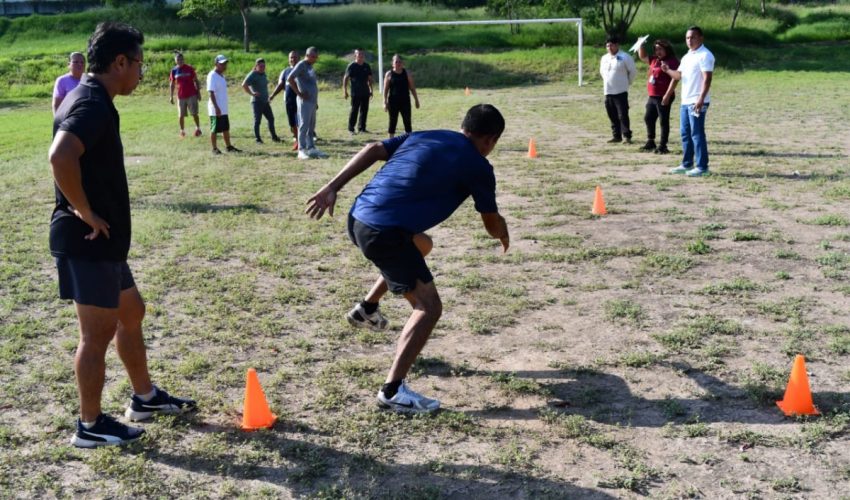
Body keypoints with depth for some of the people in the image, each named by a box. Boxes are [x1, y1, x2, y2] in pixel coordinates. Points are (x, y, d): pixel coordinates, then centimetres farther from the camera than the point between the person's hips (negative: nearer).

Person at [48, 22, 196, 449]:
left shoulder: (89, 99, 13)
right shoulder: (94, 105, -20)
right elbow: (61, 157, -37)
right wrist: (85, 214, -25)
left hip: (103, 240, 10)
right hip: (88, 242, -10)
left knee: (131, 314, 20)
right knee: (97, 333, 0)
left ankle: (145, 398, 34)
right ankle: (90, 426, 14)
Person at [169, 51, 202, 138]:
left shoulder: (189, 69, -2)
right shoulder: (174, 71, 3)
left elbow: (196, 81, 4)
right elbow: (172, 84, 10)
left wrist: (198, 92, 0)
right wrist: (171, 96, 7)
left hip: (192, 95, -2)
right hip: (181, 96, 2)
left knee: (194, 114, 1)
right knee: (181, 115, 5)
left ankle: (198, 128, 15)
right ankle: (182, 130, 18)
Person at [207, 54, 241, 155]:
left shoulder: (221, 75, 12)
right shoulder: (212, 76, -15)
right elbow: (211, 93, -21)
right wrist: (216, 107, -26)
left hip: (224, 109, 9)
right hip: (216, 109, -9)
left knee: (226, 128, 14)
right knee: (214, 129, 1)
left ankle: (229, 146, 22)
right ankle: (214, 148, 8)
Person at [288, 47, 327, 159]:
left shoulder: (310, 67, 18)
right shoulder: (301, 65, -9)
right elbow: (290, 79, -19)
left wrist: (316, 101, 19)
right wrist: (299, 93, -18)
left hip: (312, 101, 9)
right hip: (305, 101, -9)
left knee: (311, 126, 12)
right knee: (304, 125, -8)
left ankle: (311, 148, 17)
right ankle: (302, 150, -6)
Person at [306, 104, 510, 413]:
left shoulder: (423, 137, 19)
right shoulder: (477, 165, 3)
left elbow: (373, 150, 10)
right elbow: (492, 224, 13)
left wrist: (332, 188, 8)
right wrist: (503, 234, 36)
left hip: (358, 219, 8)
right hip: (385, 233, -8)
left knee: (422, 245, 34)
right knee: (429, 307, 0)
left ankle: (367, 308, 39)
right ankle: (393, 391, -6)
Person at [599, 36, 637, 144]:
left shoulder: (625, 57, -8)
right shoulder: (604, 58, 11)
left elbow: (633, 71, -3)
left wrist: (628, 82, 2)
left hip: (621, 91, -6)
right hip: (608, 92, 6)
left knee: (623, 115, -9)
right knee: (612, 116, 9)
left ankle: (626, 136, -5)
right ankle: (616, 136, 17)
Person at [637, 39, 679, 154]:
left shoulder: (672, 62, -12)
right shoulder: (654, 60, 14)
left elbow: (674, 79, -19)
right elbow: (642, 56, 28)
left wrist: (667, 95, -24)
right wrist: (641, 45, 11)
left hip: (663, 97, -9)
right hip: (652, 96, 9)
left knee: (664, 121, -3)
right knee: (648, 118, 16)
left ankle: (663, 146, 1)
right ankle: (650, 142, 28)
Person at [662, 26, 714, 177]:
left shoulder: (705, 55, -11)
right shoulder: (686, 57, 17)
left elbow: (707, 79, -18)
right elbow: (679, 75, 19)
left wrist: (701, 99, -25)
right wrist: (667, 70, -1)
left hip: (697, 102, -9)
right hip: (685, 101, 9)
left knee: (697, 134, -7)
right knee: (685, 133, 12)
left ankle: (702, 167, -3)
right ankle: (687, 164, 21)